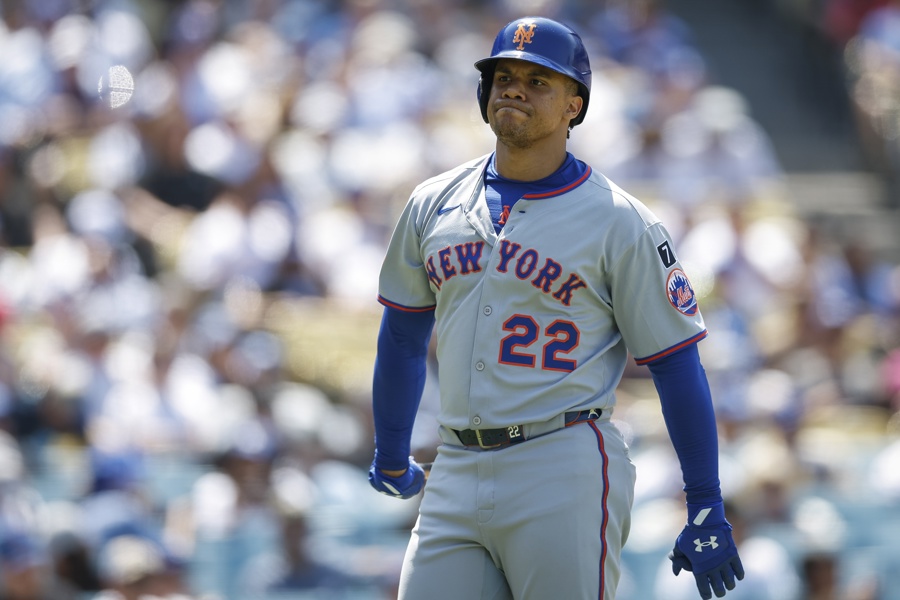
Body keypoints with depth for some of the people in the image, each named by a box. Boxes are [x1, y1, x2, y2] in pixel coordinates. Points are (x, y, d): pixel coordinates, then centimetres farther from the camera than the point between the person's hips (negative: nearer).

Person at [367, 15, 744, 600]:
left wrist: (707, 510, -5)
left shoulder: (621, 223, -2)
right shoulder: (433, 205, 12)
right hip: (456, 475, 5)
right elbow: (403, 337, 24)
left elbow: (677, 364, -3)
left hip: (567, 475, -5)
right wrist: (390, 459, 31)